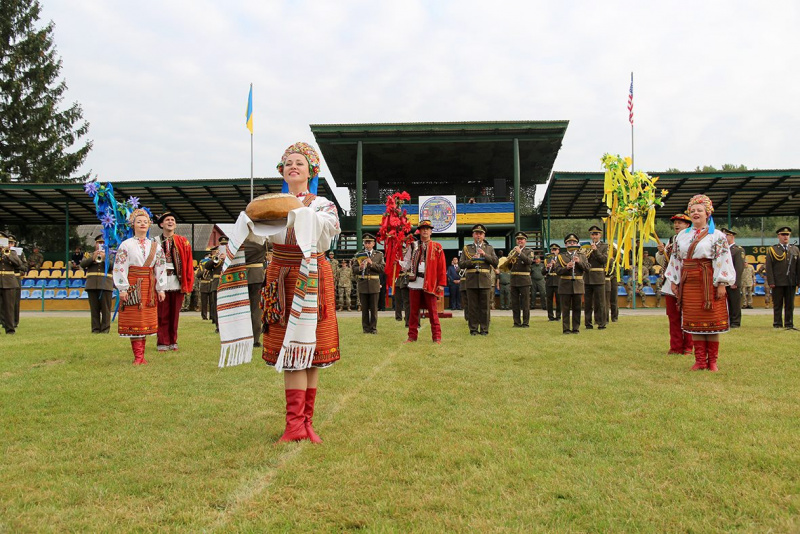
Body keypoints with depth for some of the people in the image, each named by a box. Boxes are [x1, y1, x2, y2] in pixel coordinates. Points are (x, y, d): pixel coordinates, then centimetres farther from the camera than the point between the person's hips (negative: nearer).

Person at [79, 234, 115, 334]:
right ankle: (95, 328, 6)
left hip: (106, 285, -2)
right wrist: (93, 258, -10)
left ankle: (105, 329, 0)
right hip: (92, 285, 2)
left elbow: (112, 265, -3)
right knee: (94, 309, 3)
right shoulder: (89, 255, 18)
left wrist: (104, 258, -14)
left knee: (106, 309, -3)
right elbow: (82, 264, 1)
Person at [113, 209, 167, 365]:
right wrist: (122, 289, -11)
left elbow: (161, 268, 10)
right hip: (132, 285, -3)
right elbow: (120, 268, -4)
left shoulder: (155, 245, 10)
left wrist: (161, 289, 4)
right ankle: (138, 356, -2)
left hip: (149, 286, 3)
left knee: (146, 319, 3)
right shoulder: (126, 245, 1)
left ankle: (141, 355, 9)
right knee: (134, 319, -4)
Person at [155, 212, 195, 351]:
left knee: (175, 313, 8)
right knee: (162, 314, 2)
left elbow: (189, 263, 5)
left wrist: (187, 283, -2)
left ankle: (173, 342, 17)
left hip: (177, 281, 1)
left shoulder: (183, 242, 8)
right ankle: (163, 342, 10)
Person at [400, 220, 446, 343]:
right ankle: (412, 336, 14)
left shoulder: (437, 247, 6)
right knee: (413, 311, 6)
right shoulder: (412, 246, 11)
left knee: (433, 312, -1)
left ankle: (437, 337, 3)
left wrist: (441, 284, -5)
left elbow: (442, 267, 2)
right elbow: (406, 265, 11)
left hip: (430, 284, -2)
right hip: (414, 283, 2)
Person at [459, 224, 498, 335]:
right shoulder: (466, 248, 11)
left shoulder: (489, 248, 13)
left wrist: (485, 255, -9)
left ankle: (484, 329, 8)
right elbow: (461, 264, 4)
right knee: (472, 306, 1)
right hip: (471, 281, 0)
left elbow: (495, 262, 2)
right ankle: (473, 329, 8)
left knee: (485, 306, 1)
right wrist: (472, 261, -12)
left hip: (485, 281, 0)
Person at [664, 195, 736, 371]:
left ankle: (712, 361, 7)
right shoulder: (682, 236, 14)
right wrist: (673, 281, 10)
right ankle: (700, 360, 9)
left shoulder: (717, 236, 0)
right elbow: (676, 259, 15)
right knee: (693, 321, 4)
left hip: (709, 282, -4)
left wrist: (721, 284, -14)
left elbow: (723, 260, -6)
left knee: (711, 320, -2)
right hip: (688, 283, 4)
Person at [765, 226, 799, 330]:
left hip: (791, 283, 3)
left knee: (790, 305, 6)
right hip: (778, 283, -3)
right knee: (777, 305, 1)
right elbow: (769, 267, -3)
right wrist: (771, 282, -10)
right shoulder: (772, 250, 3)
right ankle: (777, 323, 8)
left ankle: (789, 324, 12)